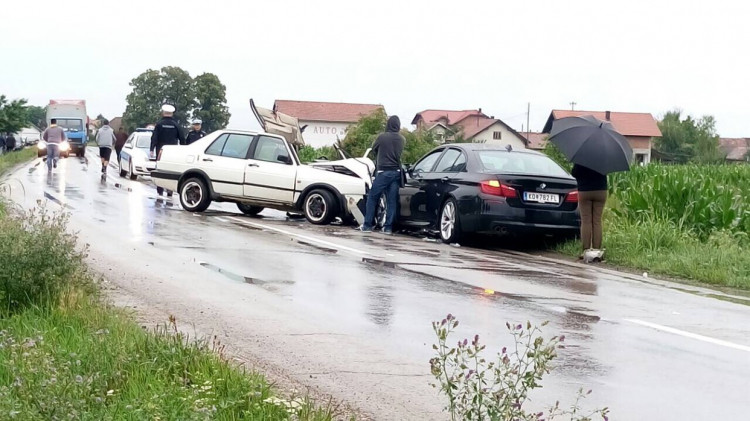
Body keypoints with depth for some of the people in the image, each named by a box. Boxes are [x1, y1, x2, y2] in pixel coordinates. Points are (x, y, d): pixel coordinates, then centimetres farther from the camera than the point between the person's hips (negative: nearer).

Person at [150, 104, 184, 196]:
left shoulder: (159, 124, -3)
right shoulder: (176, 125, 3)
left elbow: (154, 137, -6)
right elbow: (182, 139, 8)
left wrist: (152, 149, -4)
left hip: (161, 151, -1)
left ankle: (160, 190, 4)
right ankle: (170, 190, -4)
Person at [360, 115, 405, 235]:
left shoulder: (382, 137, -8)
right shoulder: (401, 139, 2)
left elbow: (374, 149, 7)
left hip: (383, 171, -4)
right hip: (396, 172, 4)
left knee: (372, 198, 5)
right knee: (392, 201, 5)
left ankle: (367, 225, 4)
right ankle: (388, 227, 4)